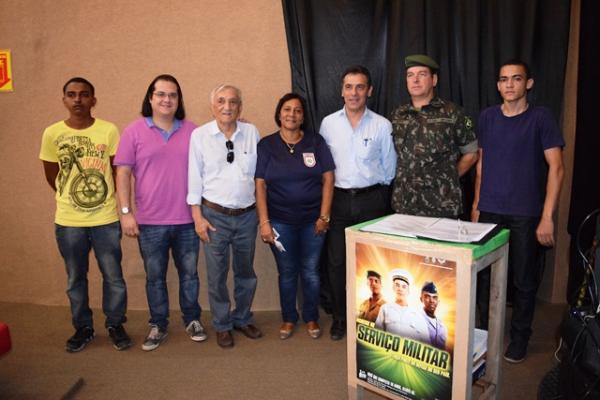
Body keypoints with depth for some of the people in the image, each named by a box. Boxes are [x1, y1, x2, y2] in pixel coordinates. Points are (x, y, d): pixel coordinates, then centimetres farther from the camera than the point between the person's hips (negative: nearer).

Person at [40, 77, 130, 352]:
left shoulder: (109, 130, -6)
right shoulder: (52, 133, -2)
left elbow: (119, 172, 3)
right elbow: (51, 176, 9)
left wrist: (102, 199, 7)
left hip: (106, 220, -1)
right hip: (68, 222, 2)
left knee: (113, 277, 8)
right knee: (75, 279, 14)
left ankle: (115, 325, 27)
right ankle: (83, 328, 33)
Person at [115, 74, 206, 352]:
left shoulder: (191, 131, 4)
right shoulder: (134, 131, -1)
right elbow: (123, 173, -2)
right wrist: (126, 212, -9)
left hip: (187, 220, 1)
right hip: (150, 222, -1)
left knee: (189, 273, 13)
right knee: (154, 276, 12)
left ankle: (192, 320, 31)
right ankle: (158, 326, 29)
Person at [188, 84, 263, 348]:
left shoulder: (251, 132, 1)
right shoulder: (200, 135, -4)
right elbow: (194, 178, -3)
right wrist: (198, 217, -6)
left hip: (247, 215, 2)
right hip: (215, 216, -2)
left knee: (246, 272, 16)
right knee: (217, 275, 8)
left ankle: (242, 319, 37)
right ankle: (222, 325, 29)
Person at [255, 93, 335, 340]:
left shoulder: (316, 142, 0)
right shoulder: (266, 145, -1)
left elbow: (328, 179, 0)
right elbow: (260, 185, -3)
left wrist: (324, 216, -5)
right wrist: (264, 222, -8)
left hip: (313, 219, 0)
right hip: (280, 221, 0)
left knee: (310, 272, 10)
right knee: (287, 272, 12)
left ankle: (311, 318, 31)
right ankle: (288, 318, 32)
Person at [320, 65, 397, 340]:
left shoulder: (382, 125, -2)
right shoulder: (328, 123, 1)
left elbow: (388, 167, 7)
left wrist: (378, 192, 10)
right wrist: (327, 194, 8)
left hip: (372, 199, -1)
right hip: (339, 199, 1)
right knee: (337, 261, 7)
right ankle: (339, 317, 25)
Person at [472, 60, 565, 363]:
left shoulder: (541, 118, -4)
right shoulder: (487, 117, 7)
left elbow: (556, 168, -8)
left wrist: (547, 217, -14)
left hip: (526, 215, -3)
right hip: (489, 211, 3)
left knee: (524, 280, 7)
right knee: (485, 275, 9)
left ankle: (519, 337, 26)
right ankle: (487, 331, 28)